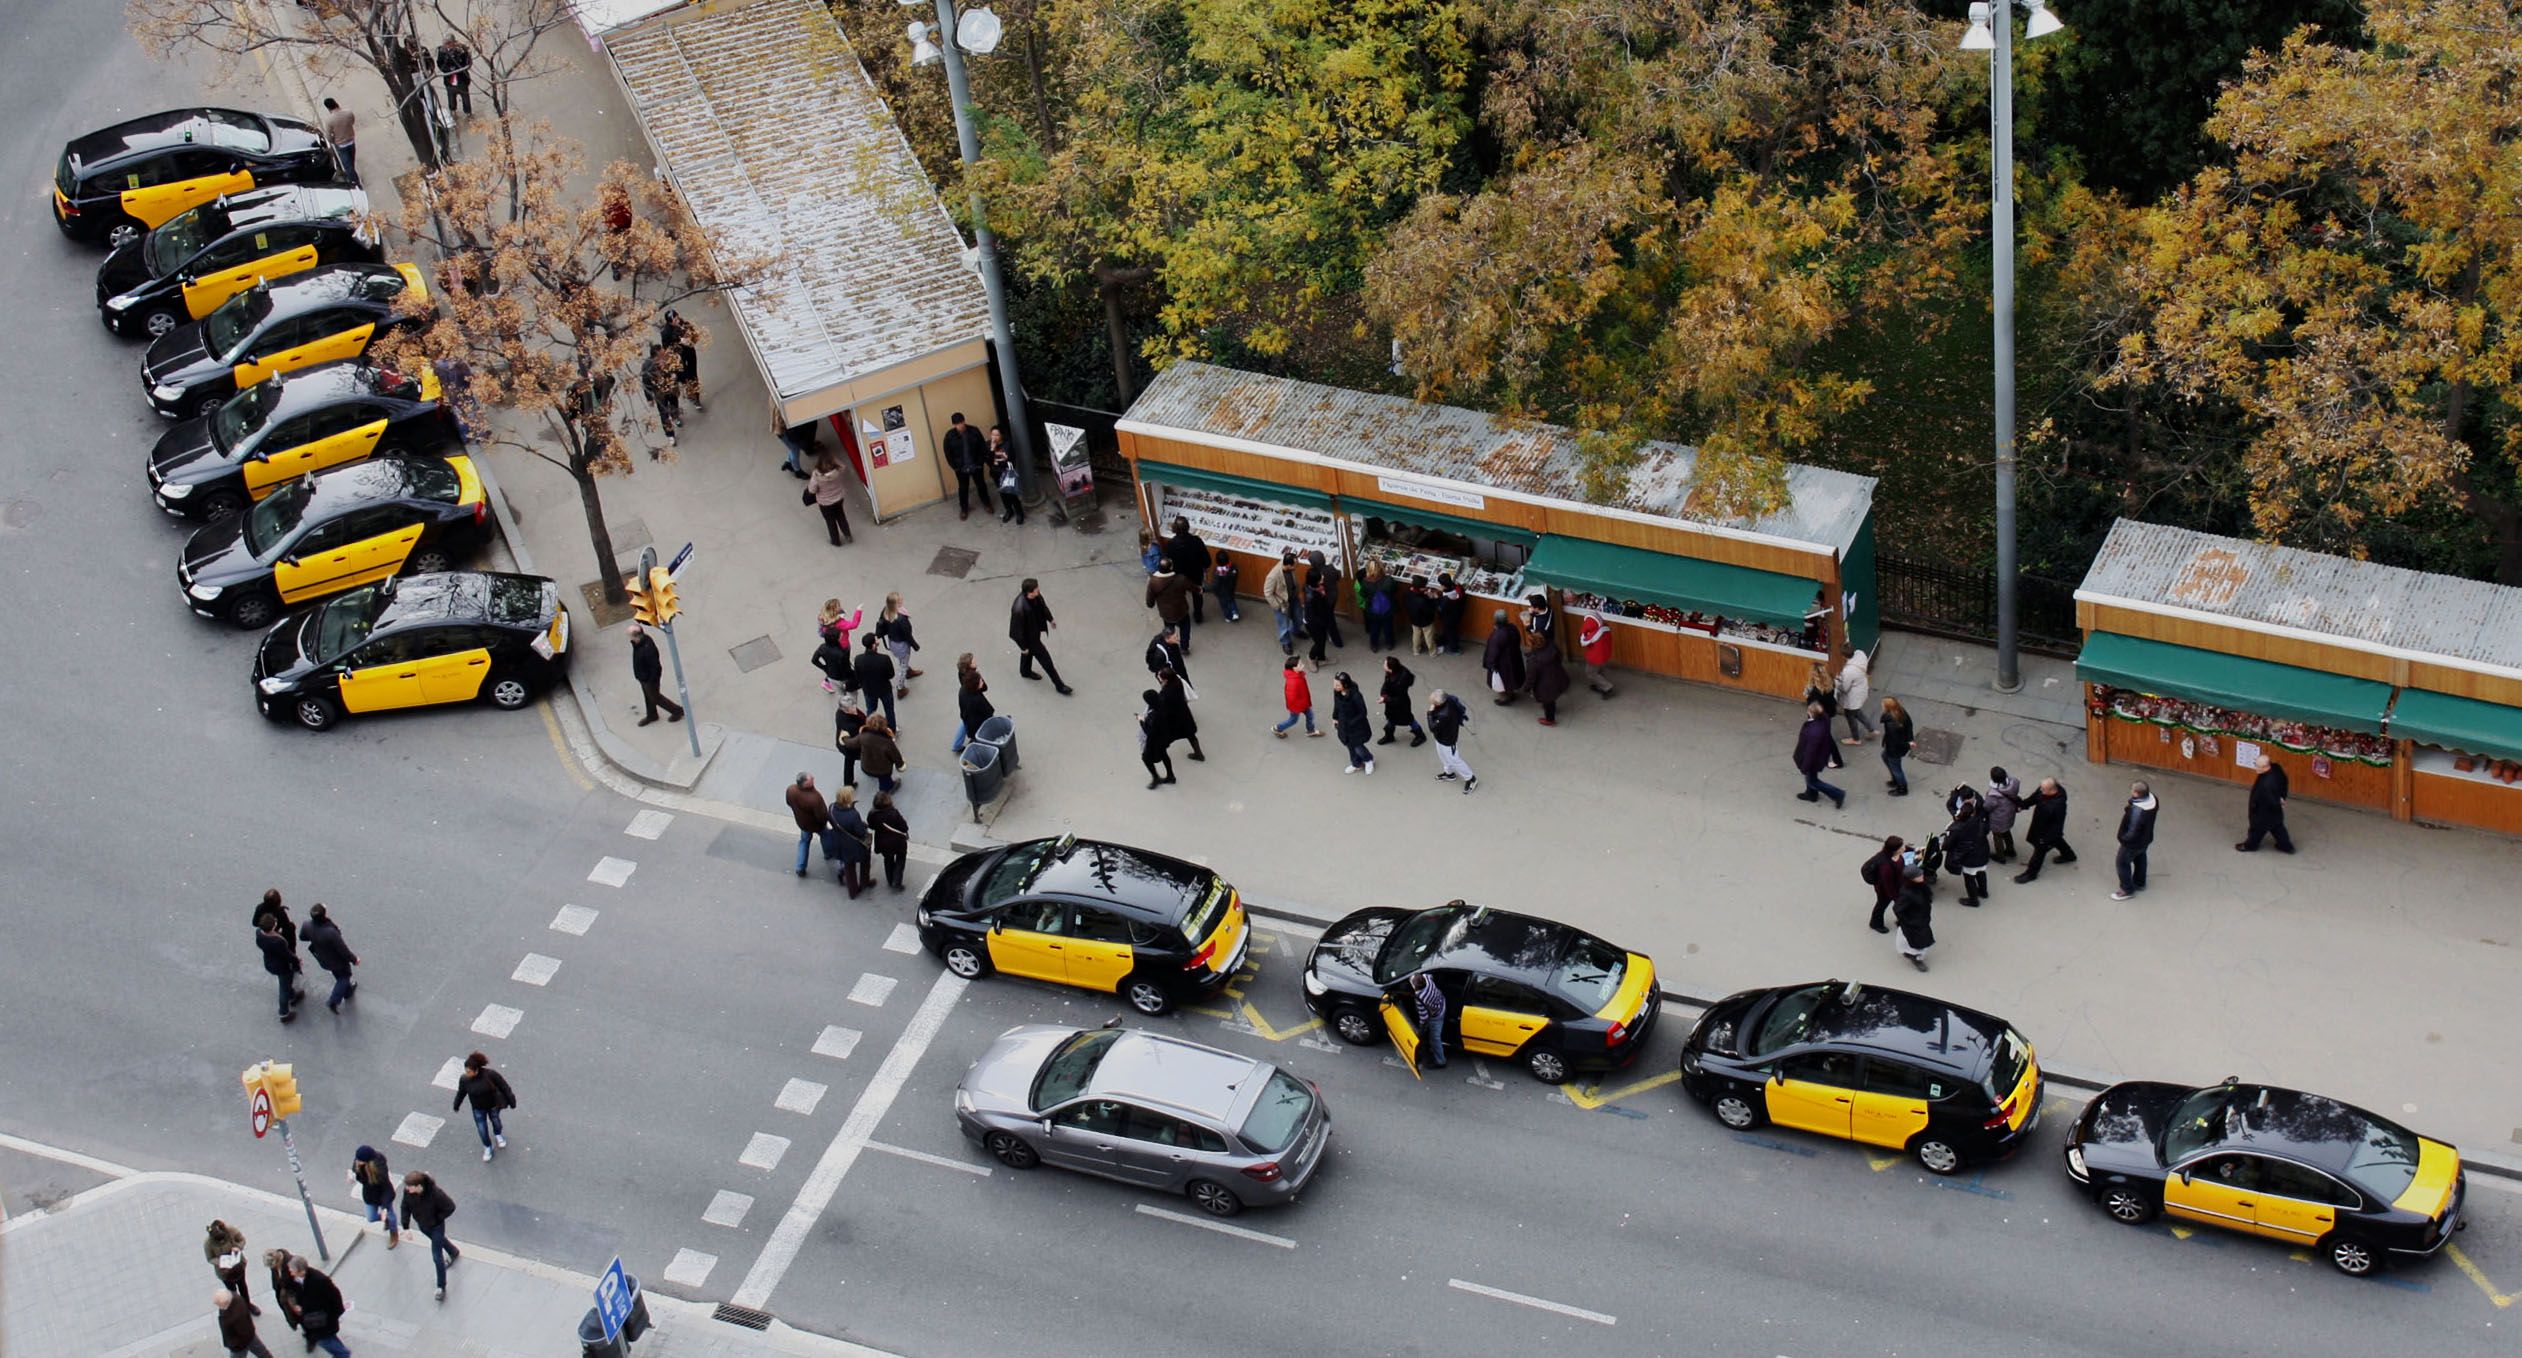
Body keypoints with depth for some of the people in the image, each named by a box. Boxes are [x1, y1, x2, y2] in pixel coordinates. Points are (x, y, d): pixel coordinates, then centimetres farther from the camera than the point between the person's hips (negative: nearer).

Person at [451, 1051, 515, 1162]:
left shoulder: (490, 1074, -32)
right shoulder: (464, 1079, -24)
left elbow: (503, 1087, -19)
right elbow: (461, 1093, -3)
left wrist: (511, 1101, -11)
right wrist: (456, 1105, 12)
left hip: (493, 1105, -1)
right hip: (478, 1109, 1)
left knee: (495, 1121, 25)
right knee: (482, 1130, 5)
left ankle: (498, 1134, 60)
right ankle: (487, 1148, 34)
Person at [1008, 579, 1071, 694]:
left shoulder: (1036, 595, -22)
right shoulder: (1019, 609, -43)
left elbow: (1042, 606, 3)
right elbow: (1017, 631, -29)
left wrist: (1050, 619, 17)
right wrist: (1023, 647, -17)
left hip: (1035, 628, 7)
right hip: (1028, 636, -7)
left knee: (1031, 650, 32)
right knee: (1045, 658, 7)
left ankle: (1025, 671, 61)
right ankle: (1059, 685, 24)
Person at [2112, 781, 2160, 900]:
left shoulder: (2137, 811, -43)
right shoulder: (2152, 798, -19)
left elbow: (2132, 833, -33)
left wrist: (2123, 838, -15)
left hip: (2133, 843, -8)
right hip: (2146, 839, 8)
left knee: (2123, 863, 15)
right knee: (2140, 859, 31)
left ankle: (2127, 890, 31)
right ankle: (2139, 883, 52)